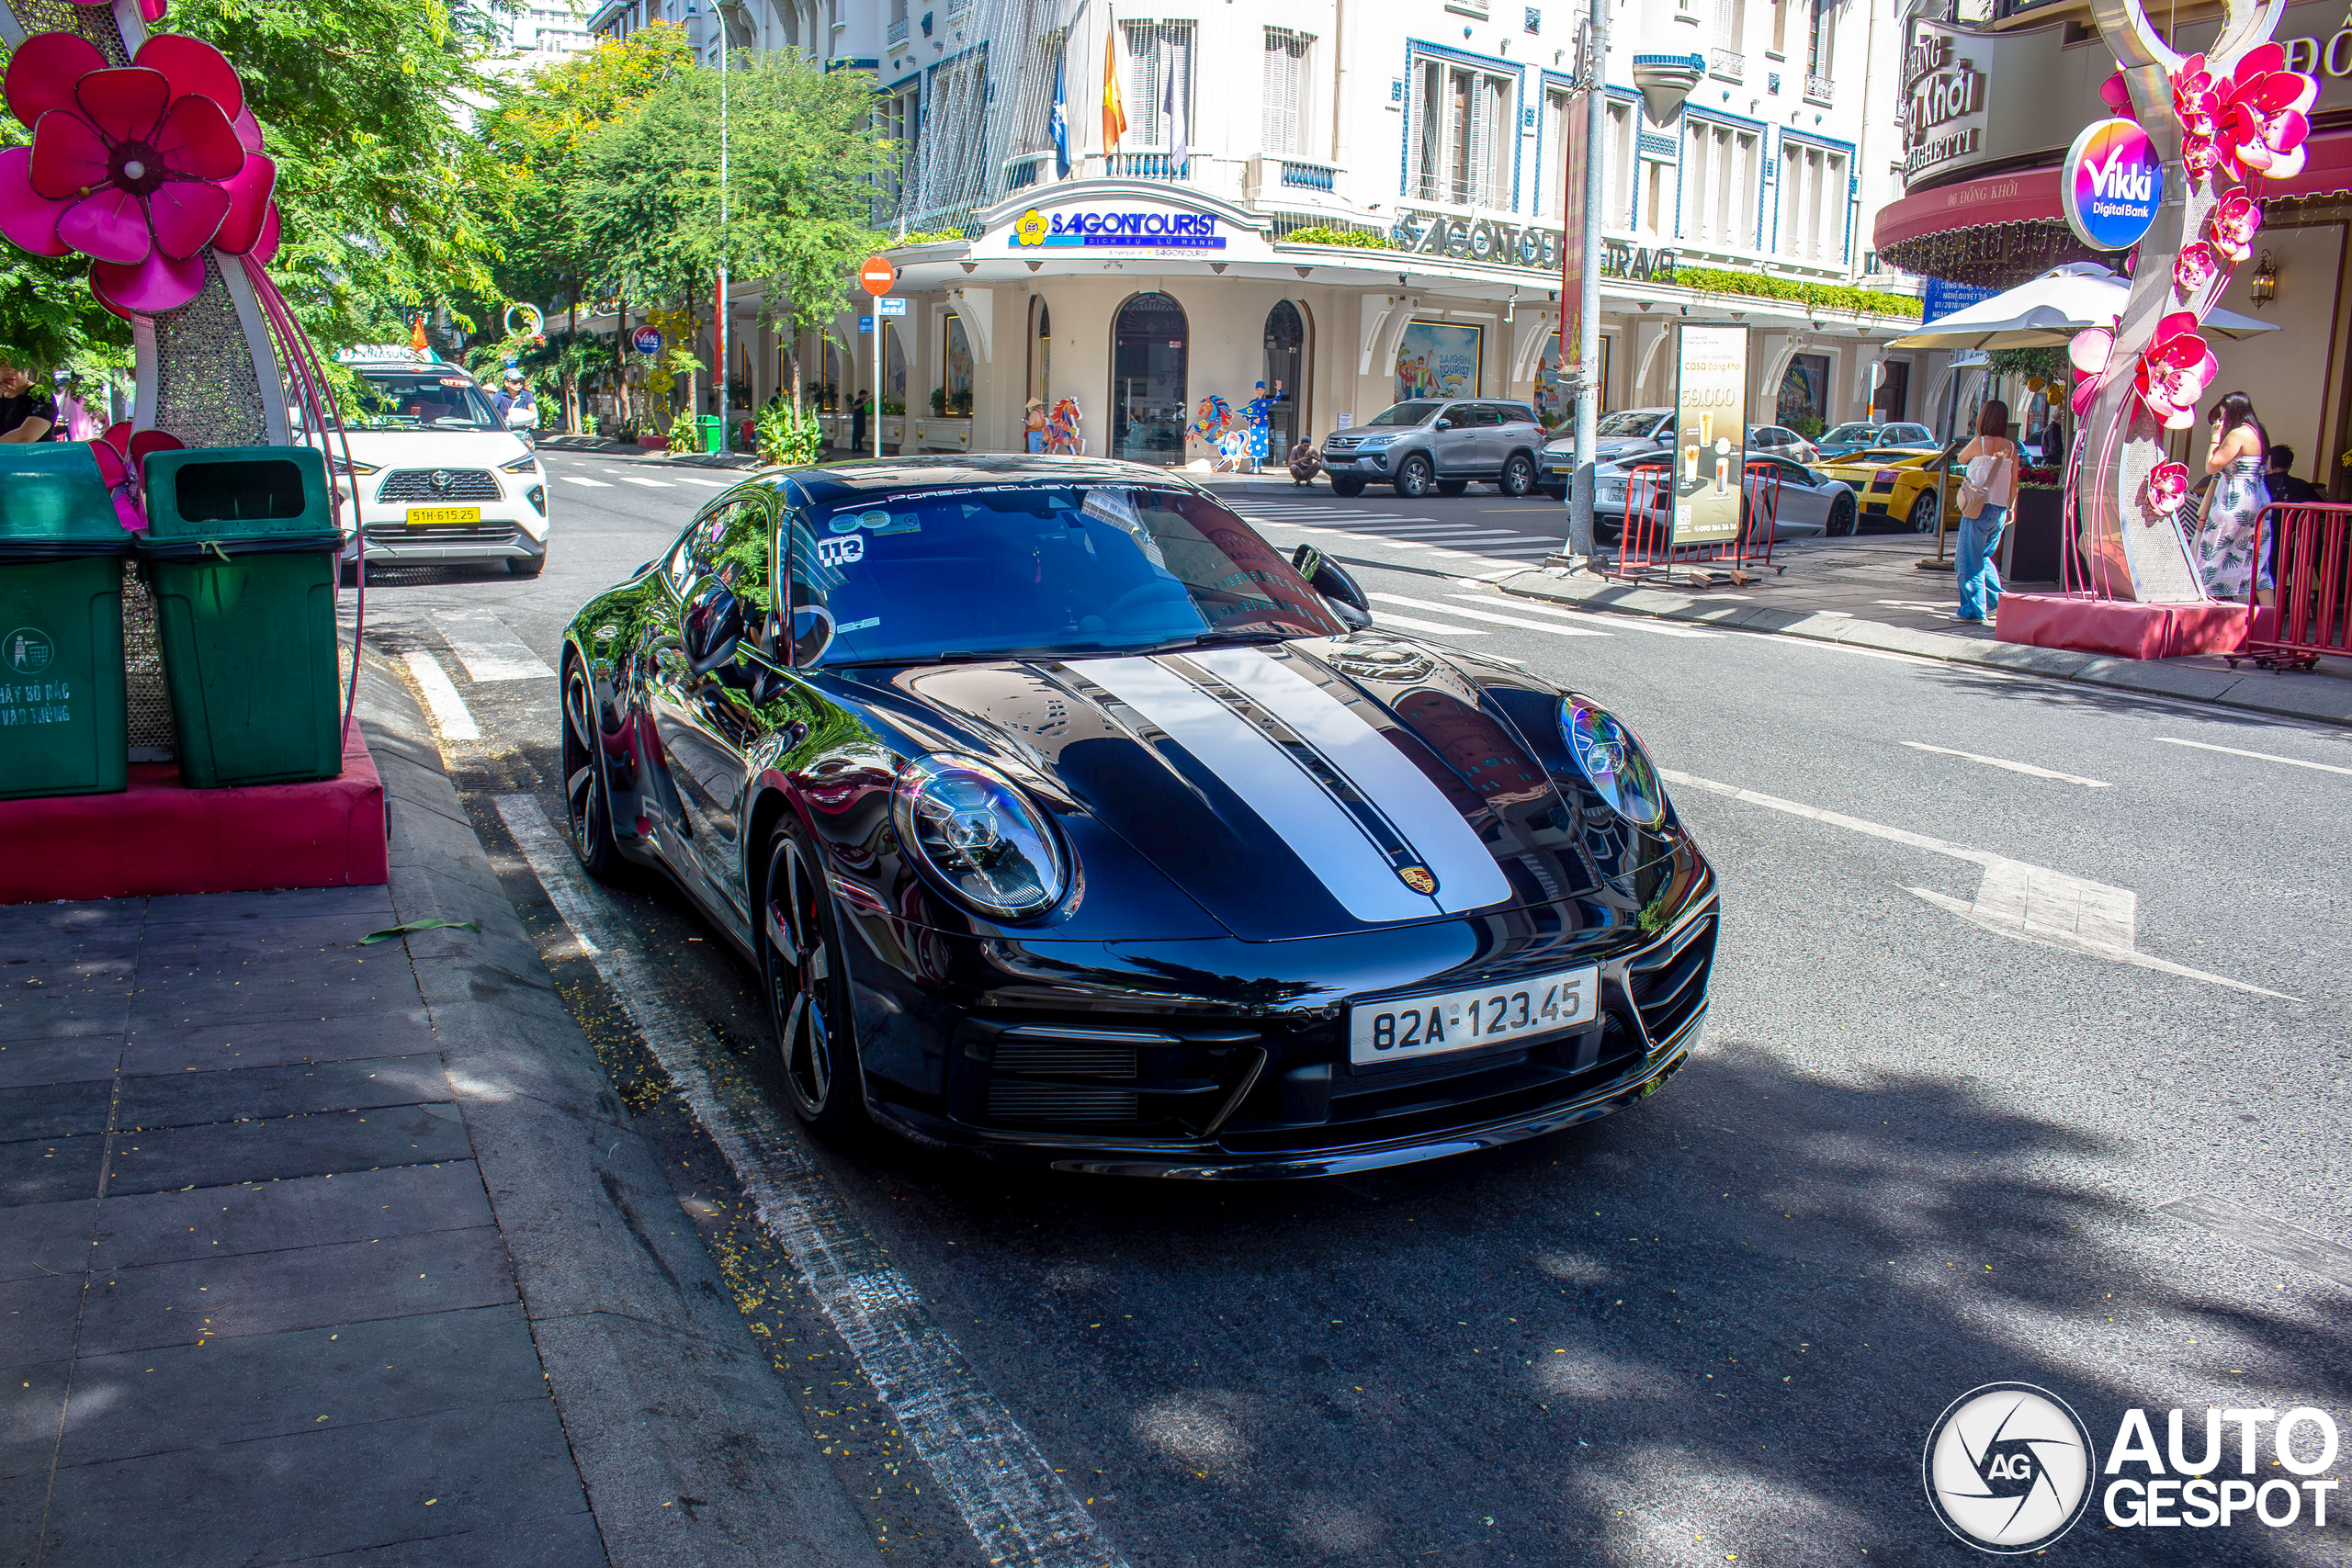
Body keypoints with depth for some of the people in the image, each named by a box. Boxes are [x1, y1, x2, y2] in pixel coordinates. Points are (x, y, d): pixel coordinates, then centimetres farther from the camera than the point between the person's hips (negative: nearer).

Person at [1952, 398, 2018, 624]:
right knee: (1986, 558, 22)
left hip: (1979, 508, -6)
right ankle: (1996, 602, 18)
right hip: (2000, 510, 6)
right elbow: (2014, 482, 8)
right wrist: (2010, 508, 18)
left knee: (1969, 560, 0)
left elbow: (1961, 458, 9)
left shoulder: (1980, 443, -10)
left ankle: (1973, 611, -3)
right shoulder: (2011, 447, 5)